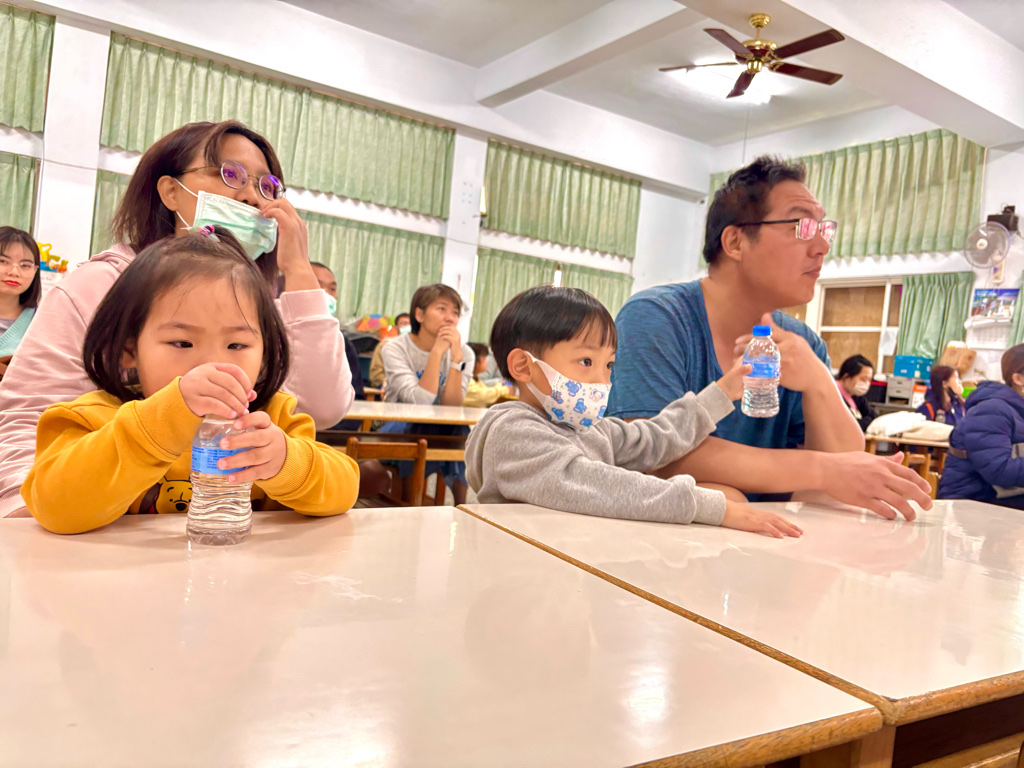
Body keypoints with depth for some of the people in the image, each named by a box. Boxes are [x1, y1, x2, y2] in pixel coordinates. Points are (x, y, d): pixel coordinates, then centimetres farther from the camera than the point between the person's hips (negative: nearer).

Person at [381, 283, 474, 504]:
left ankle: (461, 504, -15)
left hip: (439, 432, 3)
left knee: (461, 431, -28)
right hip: (396, 429, -2)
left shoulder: (464, 353, -4)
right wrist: (437, 352, -28)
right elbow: (420, 402, -26)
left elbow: (451, 406, -17)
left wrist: (456, 357, -25)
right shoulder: (396, 349, -12)